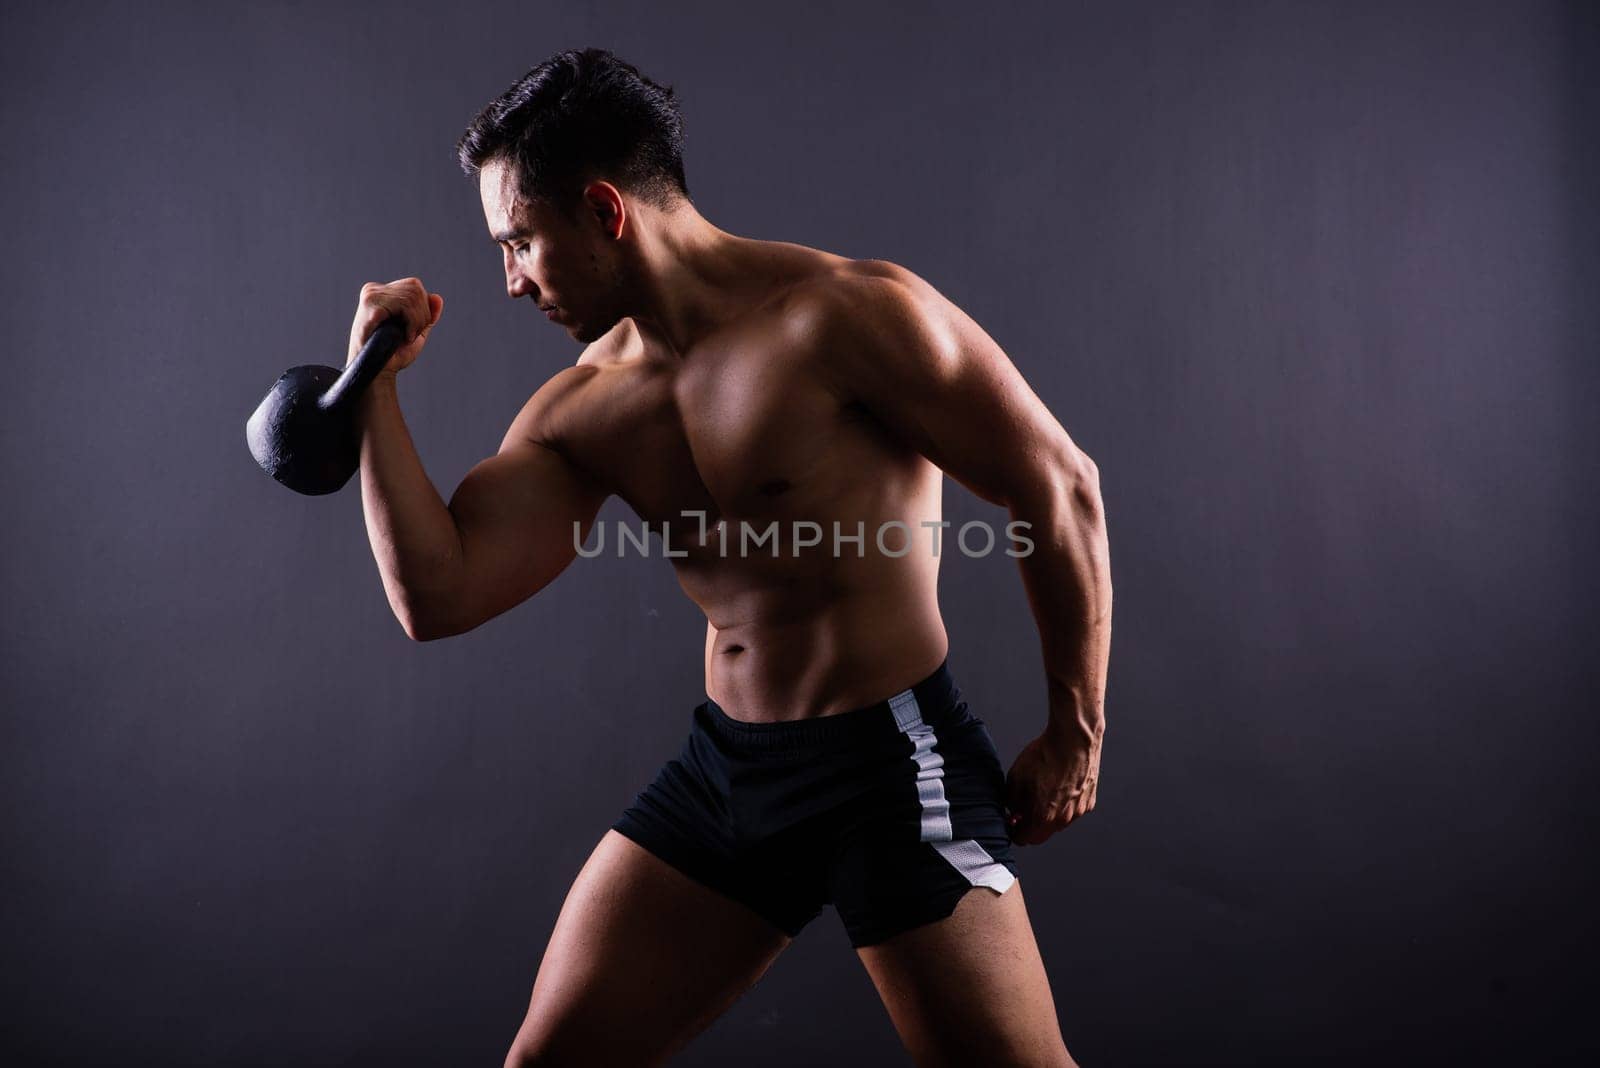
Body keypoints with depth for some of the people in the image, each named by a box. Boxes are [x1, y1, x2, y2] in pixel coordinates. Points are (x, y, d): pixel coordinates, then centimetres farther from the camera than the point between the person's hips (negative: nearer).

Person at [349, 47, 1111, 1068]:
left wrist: (1076, 730, -6)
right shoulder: (585, 407, 4)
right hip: (724, 766, 6)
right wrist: (375, 381, -2)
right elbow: (436, 594, -1)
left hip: (890, 762, -6)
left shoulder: (850, 315, -16)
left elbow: (1062, 490, -11)